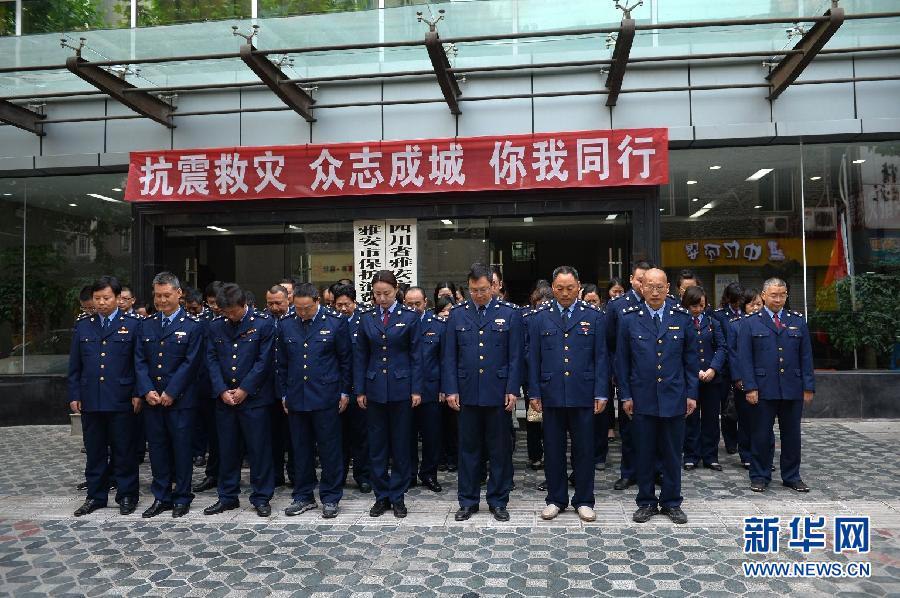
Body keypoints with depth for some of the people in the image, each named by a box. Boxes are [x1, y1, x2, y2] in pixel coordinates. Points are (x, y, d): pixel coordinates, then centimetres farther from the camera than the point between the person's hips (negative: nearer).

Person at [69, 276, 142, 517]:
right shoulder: (82, 326, 11)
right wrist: (74, 396, 6)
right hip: (90, 400, 3)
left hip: (121, 400, -3)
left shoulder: (132, 324, 0)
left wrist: (138, 394, -7)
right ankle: (95, 496, 24)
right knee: (94, 451, 12)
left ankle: (126, 495, 17)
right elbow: (75, 365, 12)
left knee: (124, 451, 5)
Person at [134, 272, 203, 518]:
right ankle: (161, 497, 23)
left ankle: (182, 498, 16)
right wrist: (147, 391, -6)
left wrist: (170, 393, -12)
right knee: (157, 449, 11)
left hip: (181, 399, -4)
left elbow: (190, 362, -9)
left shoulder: (192, 325, -4)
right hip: (152, 399, 4)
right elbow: (140, 360, 7)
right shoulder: (146, 325, 11)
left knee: (182, 449, 3)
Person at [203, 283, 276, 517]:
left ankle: (261, 498, 14)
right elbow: (211, 359, 4)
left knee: (259, 449, 2)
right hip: (224, 398, 4)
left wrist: (244, 390, -10)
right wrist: (222, 391, -6)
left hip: (255, 397, -4)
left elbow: (264, 360, -9)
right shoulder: (215, 325, 5)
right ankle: (228, 496, 26)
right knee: (227, 449, 12)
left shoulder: (263, 323, -6)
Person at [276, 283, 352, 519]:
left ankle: (330, 498, 15)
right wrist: (283, 394, 11)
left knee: (329, 449, 3)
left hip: (326, 397, -3)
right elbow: (281, 364, 12)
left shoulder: (336, 322, -4)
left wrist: (345, 392, -1)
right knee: (301, 449, 11)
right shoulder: (286, 325, 6)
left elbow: (346, 360, 0)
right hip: (296, 398, 3)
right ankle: (303, 497, 24)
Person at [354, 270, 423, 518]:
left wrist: (416, 390, -7)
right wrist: (359, 390, 3)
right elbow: (360, 356, 8)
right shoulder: (366, 319, 5)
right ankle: (381, 496, 19)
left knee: (401, 444, 5)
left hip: (401, 388, -2)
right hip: (374, 389, 2)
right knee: (377, 445, 8)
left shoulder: (409, 317, -1)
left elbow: (416, 355, -2)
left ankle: (398, 497, 17)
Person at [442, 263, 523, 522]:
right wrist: (450, 389, -2)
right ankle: (468, 501, 21)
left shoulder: (509, 313, 1)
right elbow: (449, 356, 5)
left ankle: (498, 501, 21)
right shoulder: (457, 314, 6)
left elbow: (515, 356, -1)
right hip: (467, 392, 1)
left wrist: (512, 390, -7)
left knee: (500, 449, 7)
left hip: (498, 392, -1)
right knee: (468, 448, 9)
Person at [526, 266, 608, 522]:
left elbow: (601, 357, 2)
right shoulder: (539, 317, 4)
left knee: (584, 449, 8)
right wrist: (534, 393, 1)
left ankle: (584, 501, 22)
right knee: (553, 450, 9)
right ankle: (556, 499, 23)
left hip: (583, 395, 0)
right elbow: (533, 358, 5)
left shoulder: (594, 316, 3)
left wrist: (601, 393, -3)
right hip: (551, 395, 1)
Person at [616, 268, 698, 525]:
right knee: (644, 453, 7)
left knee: (672, 453, 9)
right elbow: (622, 360, 2)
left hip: (674, 398, 1)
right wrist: (625, 395, -1)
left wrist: (692, 394, 3)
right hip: (642, 398, -1)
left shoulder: (682, 317, 3)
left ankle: (671, 502, 24)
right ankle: (646, 502, 21)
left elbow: (690, 359, 7)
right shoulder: (629, 318, 0)